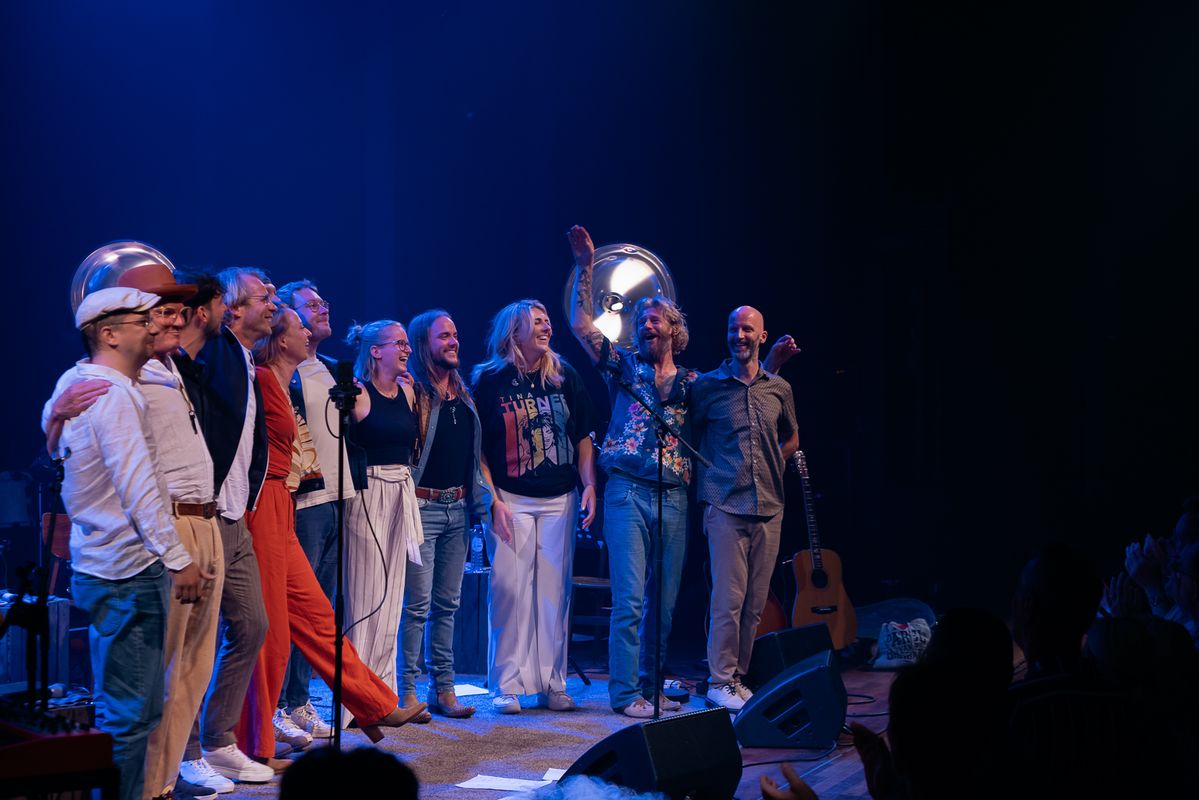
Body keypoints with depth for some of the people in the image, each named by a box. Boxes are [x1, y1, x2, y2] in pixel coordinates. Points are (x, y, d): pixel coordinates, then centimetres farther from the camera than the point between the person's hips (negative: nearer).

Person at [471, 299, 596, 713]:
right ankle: (507, 685, 3)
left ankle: (552, 683, 12)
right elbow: (477, 447, -2)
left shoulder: (565, 377, 9)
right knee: (509, 590, -5)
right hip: (511, 500, -3)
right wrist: (491, 498, -9)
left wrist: (589, 485, 1)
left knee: (555, 592, 4)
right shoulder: (490, 380, -1)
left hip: (559, 500, 3)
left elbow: (583, 438, 12)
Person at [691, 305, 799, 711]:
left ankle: (739, 676, 16)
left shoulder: (779, 389, 11)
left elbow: (792, 438, 26)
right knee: (728, 598, -8)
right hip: (725, 505, -4)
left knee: (755, 600, 6)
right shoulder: (707, 386, 2)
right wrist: (711, 472, 3)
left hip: (768, 507, 4)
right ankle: (720, 681, -1)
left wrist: (772, 469, 14)